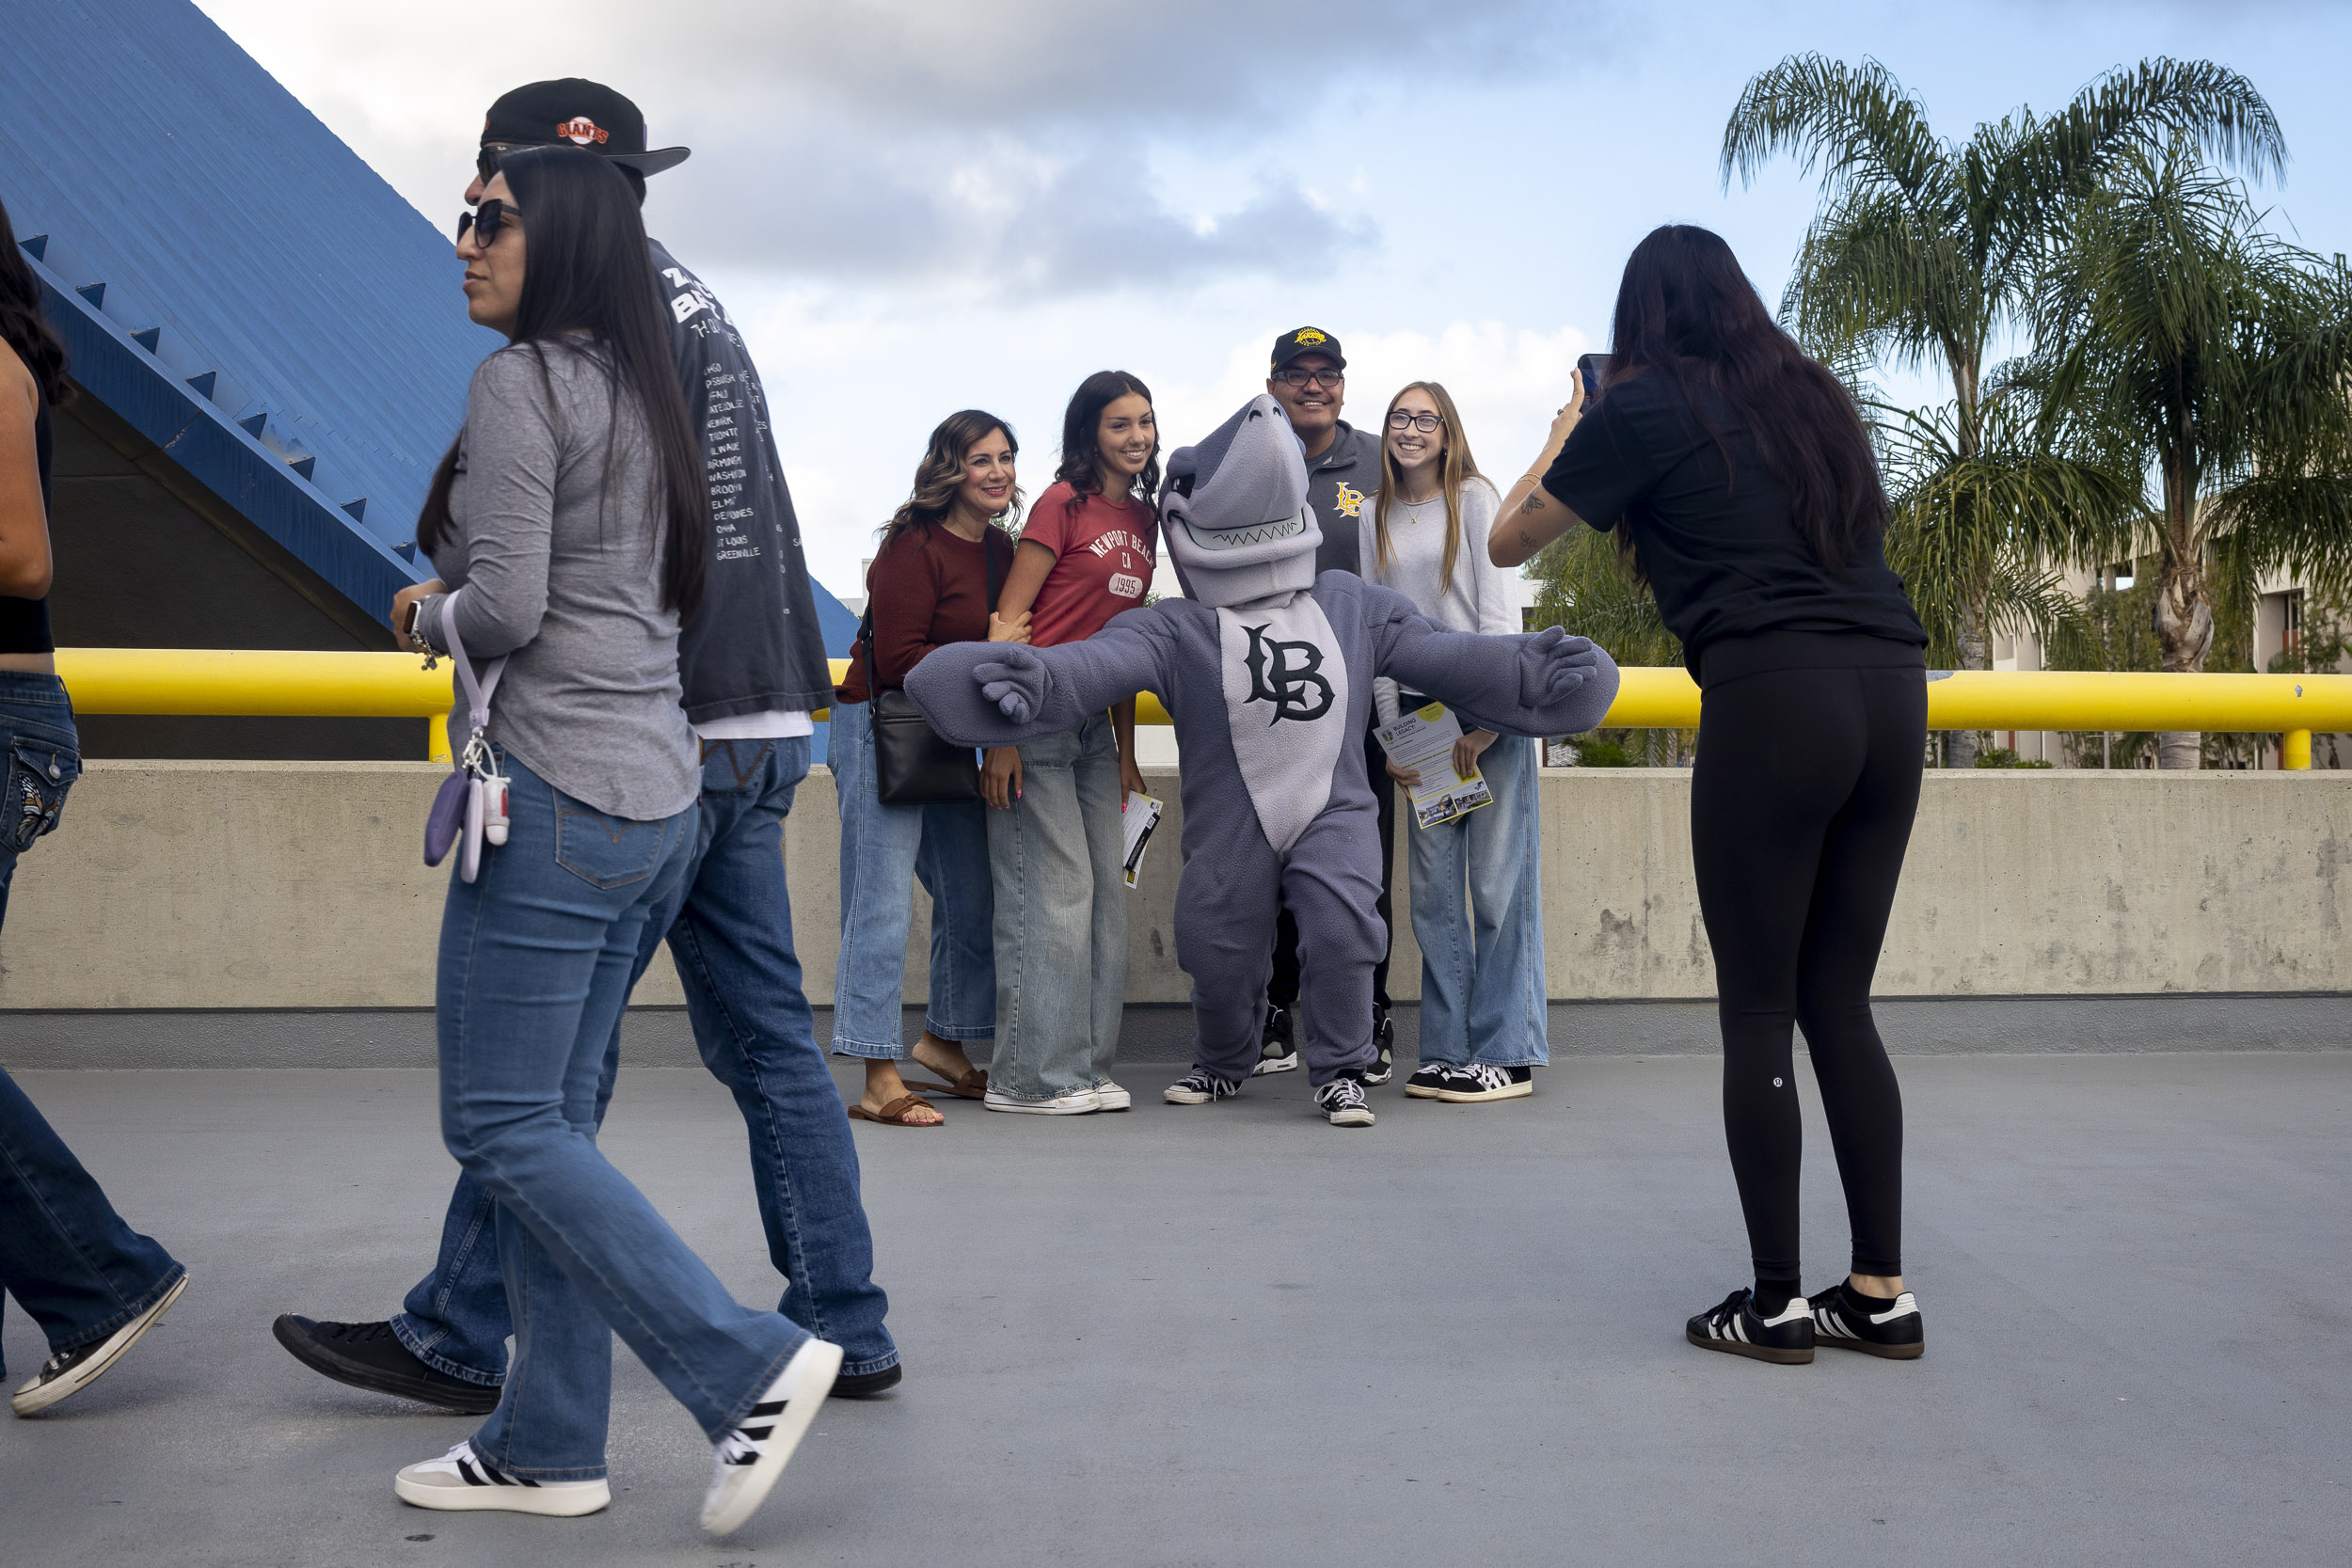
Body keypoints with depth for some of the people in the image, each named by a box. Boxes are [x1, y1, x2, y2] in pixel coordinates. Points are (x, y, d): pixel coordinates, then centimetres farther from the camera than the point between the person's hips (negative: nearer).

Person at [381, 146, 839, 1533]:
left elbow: (506, 608, -17)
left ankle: (755, 1364, -5)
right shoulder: (641, 393, 16)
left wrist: (425, 614, 3)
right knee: (553, 1123, 12)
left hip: (557, 793, -9)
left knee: (503, 1124, -3)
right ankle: (549, 1447, 18)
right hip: (658, 796, 9)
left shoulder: (520, 381, -10)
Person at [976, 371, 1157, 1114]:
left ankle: (1087, 1068, 16)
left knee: (1105, 891, 7)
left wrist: (1126, 747, 18)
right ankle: (1030, 1075, 2)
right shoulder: (1063, 503, -8)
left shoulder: (1142, 517, 14)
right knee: (1050, 893, -6)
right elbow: (1006, 620, -11)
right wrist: (1000, 736, -17)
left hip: (1095, 725, 8)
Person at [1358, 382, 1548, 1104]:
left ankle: (1507, 1056, 0)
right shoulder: (1374, 518, 13)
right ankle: (1449, 1051, 9)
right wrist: (1391, 732, 3)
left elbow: (1499, 609, -6)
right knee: (1434, 888, 3)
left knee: (1498, 881, -5)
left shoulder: (1475, 499, 0)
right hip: (1416, 709, 4)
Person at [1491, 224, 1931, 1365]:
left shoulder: (1645, 407, 3)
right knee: (1840, 1004, 12)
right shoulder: (1812, 396, 19)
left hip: (1772, 700, -6)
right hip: (1892, 693, 6)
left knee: (1757, 1012, 2)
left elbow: (1508, 543, 11)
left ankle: (1776, 1304, 5)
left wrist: (1562, 439, 27)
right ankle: (1881, 1293, 13)